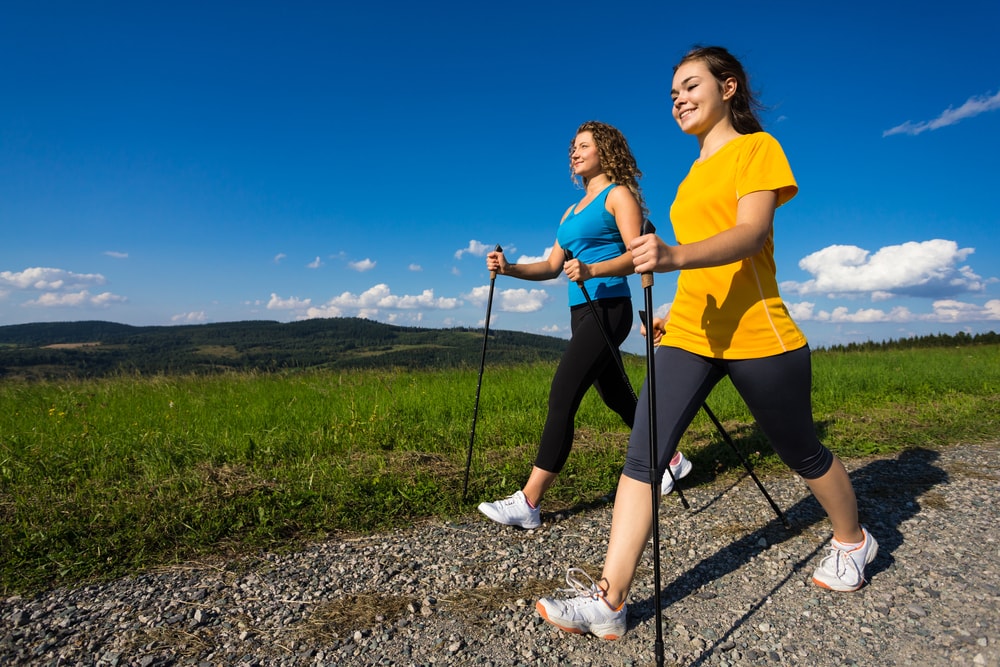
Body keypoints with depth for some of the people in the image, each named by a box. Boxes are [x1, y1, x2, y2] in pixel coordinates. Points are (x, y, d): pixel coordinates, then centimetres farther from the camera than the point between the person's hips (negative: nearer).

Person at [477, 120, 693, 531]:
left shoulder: (618, 194, 0)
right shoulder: (572, 211, 23)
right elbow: (553, 265, 15)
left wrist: (591, 270, -29)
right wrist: (509, 268, -2)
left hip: (608, 308, -9)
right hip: (581, 313, 9)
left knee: (562, 396, -16)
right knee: (617, 398, 16)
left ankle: (529, 502, -14)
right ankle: (670, 458, 36)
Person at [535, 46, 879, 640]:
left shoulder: (757, 147, -1)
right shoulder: (695, 174, 20)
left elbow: (750, 235, -18)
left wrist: (676, 256, -35)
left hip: (756, 333, -6)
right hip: (689, 335, 6)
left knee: (802, 453, 13)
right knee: (643, 456, -8)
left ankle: (853, 541, 44)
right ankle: (609, 602, -5)